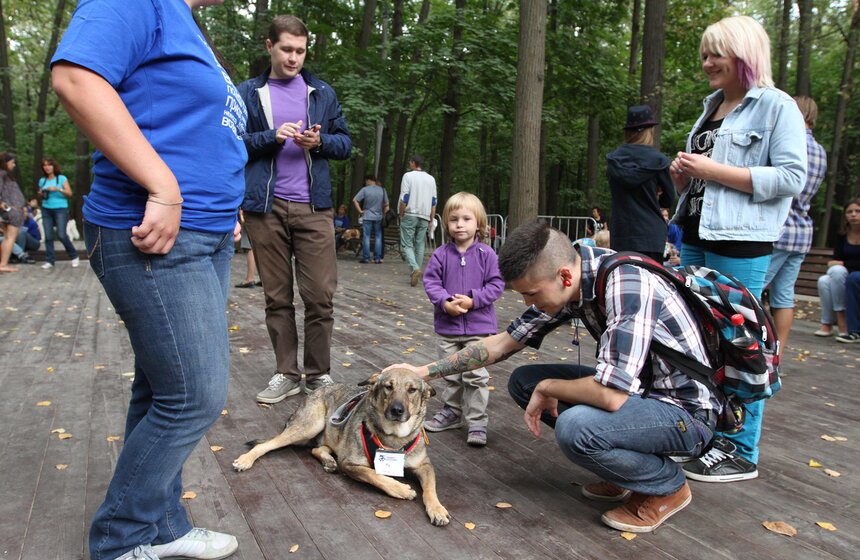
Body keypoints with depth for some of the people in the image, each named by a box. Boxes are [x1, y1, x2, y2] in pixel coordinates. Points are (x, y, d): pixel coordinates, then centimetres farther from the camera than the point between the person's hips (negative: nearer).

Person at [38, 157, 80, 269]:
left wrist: (57, 189, -17)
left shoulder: (62, 178, 1)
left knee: (61, 235, -12)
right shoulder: (42, 181, 12)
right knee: (48, 236, -1)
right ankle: (49, 261, 4)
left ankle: (74, 256, 5)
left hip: (60, 209, -4)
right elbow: (41, 194, 22)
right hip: (46, 210, 4)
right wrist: (41, 195, 0)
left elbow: (69, 193, -5)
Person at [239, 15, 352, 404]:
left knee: (320, 296, -3)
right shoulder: (248, 93, 9)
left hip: (313, 207, 0)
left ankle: (318, 374, 12)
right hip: (266, 208, 0)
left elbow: (346, 143, 12)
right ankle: (286, 373, 17)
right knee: (277, 297, 6)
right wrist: (272, 137, -13)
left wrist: (320, 141, -9)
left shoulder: (322, 93, 13)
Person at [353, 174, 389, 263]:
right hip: (378, 217, 2)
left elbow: (355, 200, -7)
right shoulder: (382, 190, 4)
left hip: (367, 217, -2)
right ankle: (377, 258, 5)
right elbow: (386, 205, 5)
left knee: (366, 237, 1)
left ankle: (366, 258, 0)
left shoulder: (365, 189, -4)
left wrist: (360, 211, -1)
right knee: (378, 237, 6)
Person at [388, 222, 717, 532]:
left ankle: (668, 486, -2)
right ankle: (622, 464, 11)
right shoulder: (563, 282, -6)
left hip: (686, 409, -8)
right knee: (522, 381, 1)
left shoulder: (624, 285, -31)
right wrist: (425, 372, 1)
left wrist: (547, 388, -17)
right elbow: (504, 343, 3)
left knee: (574, 428, -33)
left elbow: (612, 396, -36)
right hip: (632, 386, 8)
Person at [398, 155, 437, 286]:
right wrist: (431, 220, 15)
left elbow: (404, 198, -9)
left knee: (407, 244, -3)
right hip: (424, 216, 4)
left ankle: (414, 268, -26)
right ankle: (415, 275, 10)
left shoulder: (408, 176, -3)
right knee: (420, 245, 9)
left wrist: (401, 215, 0)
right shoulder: (431, 179, 12)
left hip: (410, 215, -4)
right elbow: (433, 202, 11)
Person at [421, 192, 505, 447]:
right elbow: (430, 281, -2)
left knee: (476, 376, 0)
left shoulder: (486, 254, -8)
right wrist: (445, 302, -17)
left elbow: (496, 284, -7)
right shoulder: (441, 254, -2)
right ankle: (451, 412, 33)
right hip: (448, 325, 3)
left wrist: (472, 299, -18)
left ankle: (477, 422, 9)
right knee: (451, 374, 17)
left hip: (479, 326, -3)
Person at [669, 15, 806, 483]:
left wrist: (715, 171, -16)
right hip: (696, 236, 8)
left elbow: (792, 177, -13)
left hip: (741, 243, -8)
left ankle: (741, 452, 7)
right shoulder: (711, 109, 18)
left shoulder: (776, 106, -4)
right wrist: (683, 174, 2)